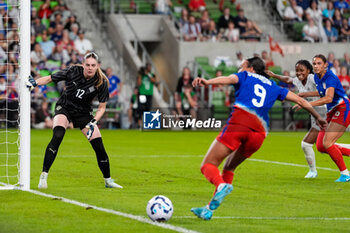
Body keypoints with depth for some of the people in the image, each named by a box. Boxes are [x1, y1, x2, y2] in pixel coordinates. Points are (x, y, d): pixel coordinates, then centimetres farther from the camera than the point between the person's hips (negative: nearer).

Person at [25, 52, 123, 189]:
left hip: (83, 113, 2)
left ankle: (108, 180, 17)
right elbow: (50, 78, -6)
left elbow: (102, 107, -7)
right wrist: (34, 83, -23)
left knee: (99, 146, -4)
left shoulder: (101, 83, -15)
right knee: (57, 136, -28)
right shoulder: (73, 72, -17)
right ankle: (44, 176, -26)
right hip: (64, 108, -2)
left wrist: (93, 122, -21)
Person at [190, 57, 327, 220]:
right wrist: (317, 116, 51)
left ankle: (221, 186, -39)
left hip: (239, 120, -5)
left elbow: (230, 79, -3)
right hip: (259, 132, 5)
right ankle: (209, 210, 14)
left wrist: (207, 82, -22)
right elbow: (300, 100, 36)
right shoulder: (273, 86, 32)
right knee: (229, 168, 23)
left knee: (208, 165, -5)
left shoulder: (245, 76, 20)